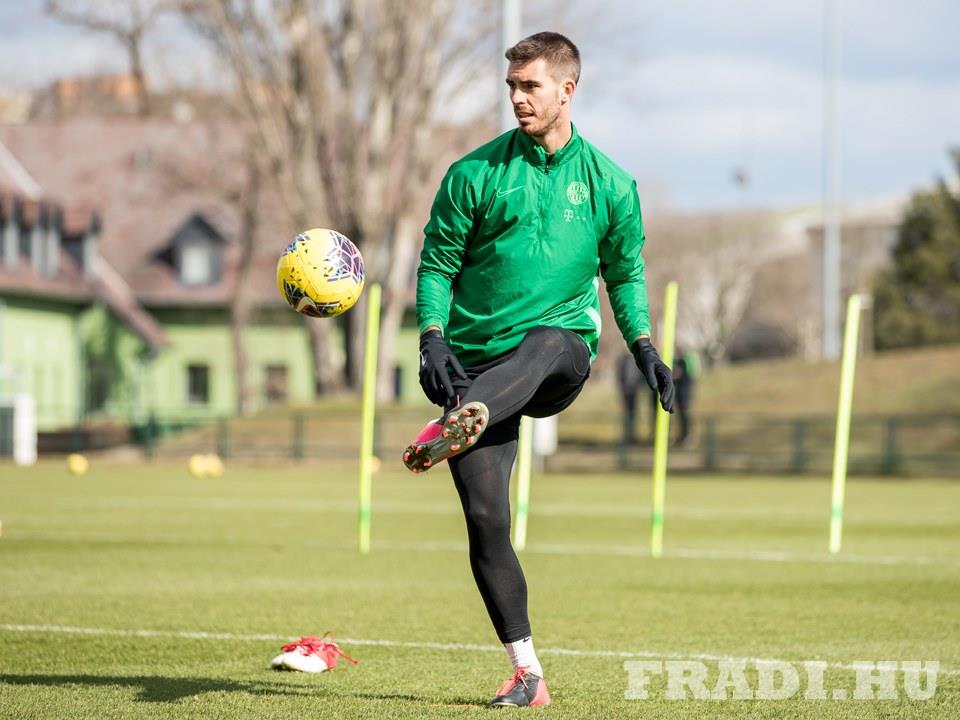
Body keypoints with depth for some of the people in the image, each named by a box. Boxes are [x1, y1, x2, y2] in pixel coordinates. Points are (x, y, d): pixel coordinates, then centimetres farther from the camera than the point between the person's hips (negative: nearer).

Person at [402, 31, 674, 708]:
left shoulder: (610, 182, 8)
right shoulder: (475, 173, 4)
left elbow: (626, 271, 18)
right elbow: (438, 263, 5)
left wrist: (643, 346, 4)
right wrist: (432, 338, -10)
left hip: (563, 350, -1)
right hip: (476, 360, 1)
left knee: (547, 344, -39)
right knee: (486, 519, -10)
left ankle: (452, 427, -66)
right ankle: (528, 675, -3)